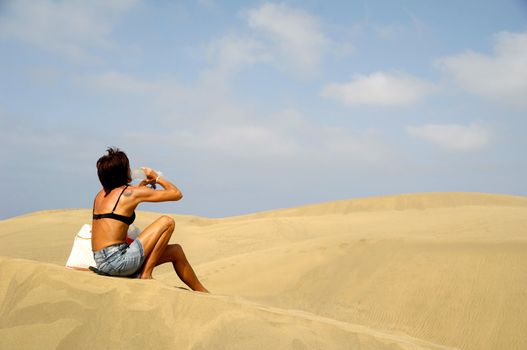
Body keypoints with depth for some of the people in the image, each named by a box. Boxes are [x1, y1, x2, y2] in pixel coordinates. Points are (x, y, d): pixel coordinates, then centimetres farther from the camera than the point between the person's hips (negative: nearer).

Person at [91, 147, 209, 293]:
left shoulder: (101, 194, 14)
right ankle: (146, 273, -2)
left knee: (176, 251, 16)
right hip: (116, 261, -9)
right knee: (167, 222, -6)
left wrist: (142, 184, 33)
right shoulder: (131, 192, -8)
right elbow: (177, 194, -1)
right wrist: (157, 177, 15)